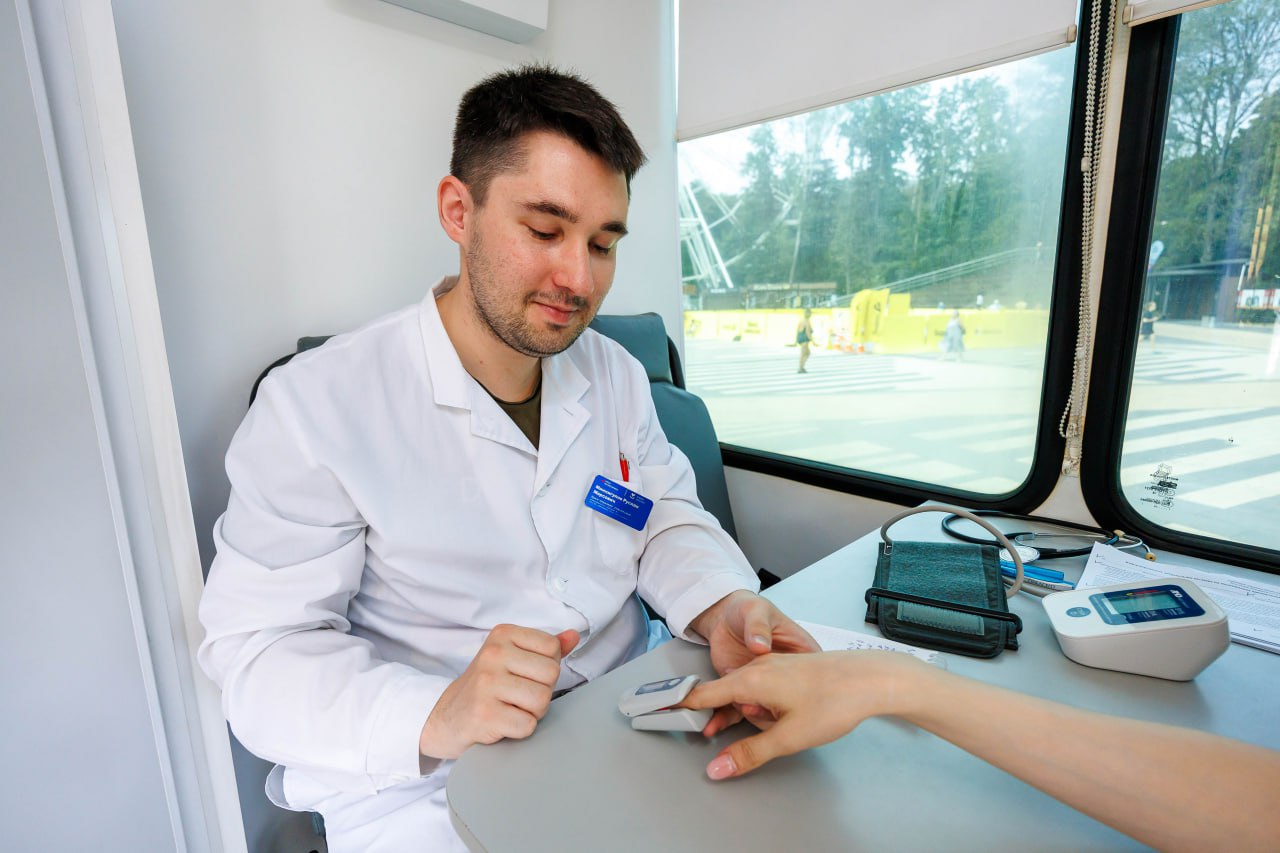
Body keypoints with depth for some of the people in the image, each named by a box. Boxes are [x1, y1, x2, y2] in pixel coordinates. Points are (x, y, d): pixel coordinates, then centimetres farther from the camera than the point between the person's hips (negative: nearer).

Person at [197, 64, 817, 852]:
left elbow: (668, 515, 4)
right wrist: (435, 715, -29)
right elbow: (258, 646, -12)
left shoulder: (617, 374, 2)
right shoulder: (318, 406, -14)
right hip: (421, 780, -3)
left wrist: (721, 607, -16)